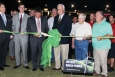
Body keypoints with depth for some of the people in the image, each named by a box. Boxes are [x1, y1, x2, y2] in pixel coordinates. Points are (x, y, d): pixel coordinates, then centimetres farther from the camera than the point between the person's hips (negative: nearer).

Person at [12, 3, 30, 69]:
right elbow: (13, 25, 15)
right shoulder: (15, 16, 14)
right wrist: (14, 32, -1)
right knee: (17, 50, 6)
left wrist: (25, 32, -9)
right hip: (16, 35, 3)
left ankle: (25, 64, 9)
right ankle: (18, 63, 17)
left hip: (24, 36, -3)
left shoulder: (27, 16, 4)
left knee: (24, 50, -2)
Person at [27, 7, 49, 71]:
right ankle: (35, 66, 18)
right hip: (34, 39, -1)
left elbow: (46, 28, 10)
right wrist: (34, 34, -13)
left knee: (42, 53, 4)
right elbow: (28, 29, 1)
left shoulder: (44, 19, 7)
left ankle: (41, 66, 17)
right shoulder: (30, 19, 3)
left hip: (42, 38, 1)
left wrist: (46, 33, -10)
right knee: (34, 53, 5)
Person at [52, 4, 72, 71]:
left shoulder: (68, 18, -3)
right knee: (56, 54, 13)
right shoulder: (56, 17, 16)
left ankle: (64, 67, 14)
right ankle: (57, 66, 26)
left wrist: (62, 35, -20)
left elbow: (69, 29, -10)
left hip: (64, 39, -5)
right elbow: (54, 27, 17)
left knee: (64, 55, 4)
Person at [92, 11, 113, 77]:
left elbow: (110, 34, -16)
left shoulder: (107, 24, -9)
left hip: (103, 46, -6)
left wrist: (102, 38, -28)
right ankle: (97, 71, 32)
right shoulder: (94, 24, 13)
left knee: (103, 61, -1)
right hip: (95, 45, 7)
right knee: (96, 60, 16)